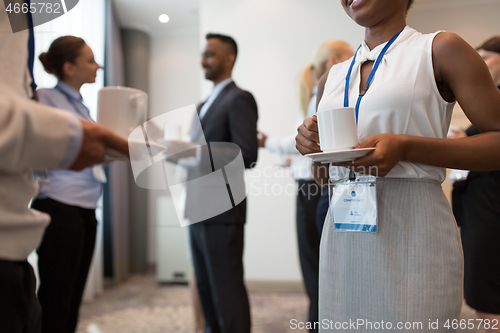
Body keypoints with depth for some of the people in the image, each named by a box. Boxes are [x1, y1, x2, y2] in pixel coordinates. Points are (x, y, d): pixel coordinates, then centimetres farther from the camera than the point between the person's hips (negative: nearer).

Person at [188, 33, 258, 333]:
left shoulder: (239, 99, -8)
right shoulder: (209, 102, 19)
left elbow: (246, 155, -19)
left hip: (222, 212, -9)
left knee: (227, 290, -1)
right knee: (205, 287, 16)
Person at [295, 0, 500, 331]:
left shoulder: (441, 49, 0)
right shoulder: (332, 78, 15)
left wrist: (406, 147, -19)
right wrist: (314, 149, -3)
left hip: (412, 233, -4)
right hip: (343, 237, 5)